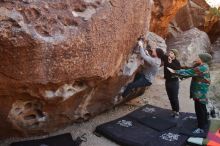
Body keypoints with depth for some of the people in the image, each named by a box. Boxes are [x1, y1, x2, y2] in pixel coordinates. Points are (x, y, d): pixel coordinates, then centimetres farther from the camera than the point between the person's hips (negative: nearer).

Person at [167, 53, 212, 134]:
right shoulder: (204, 67, 10)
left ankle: (201, 128, 4)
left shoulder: (201, 68, -24)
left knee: (199, 110, -4)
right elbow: (191, 71, 12)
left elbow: (188, 72, -25)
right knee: (202, 108, 22)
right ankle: (205, 124, 37)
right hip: (201, 92, 11)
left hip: (200, 92, -11)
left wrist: (175, 72, -21)